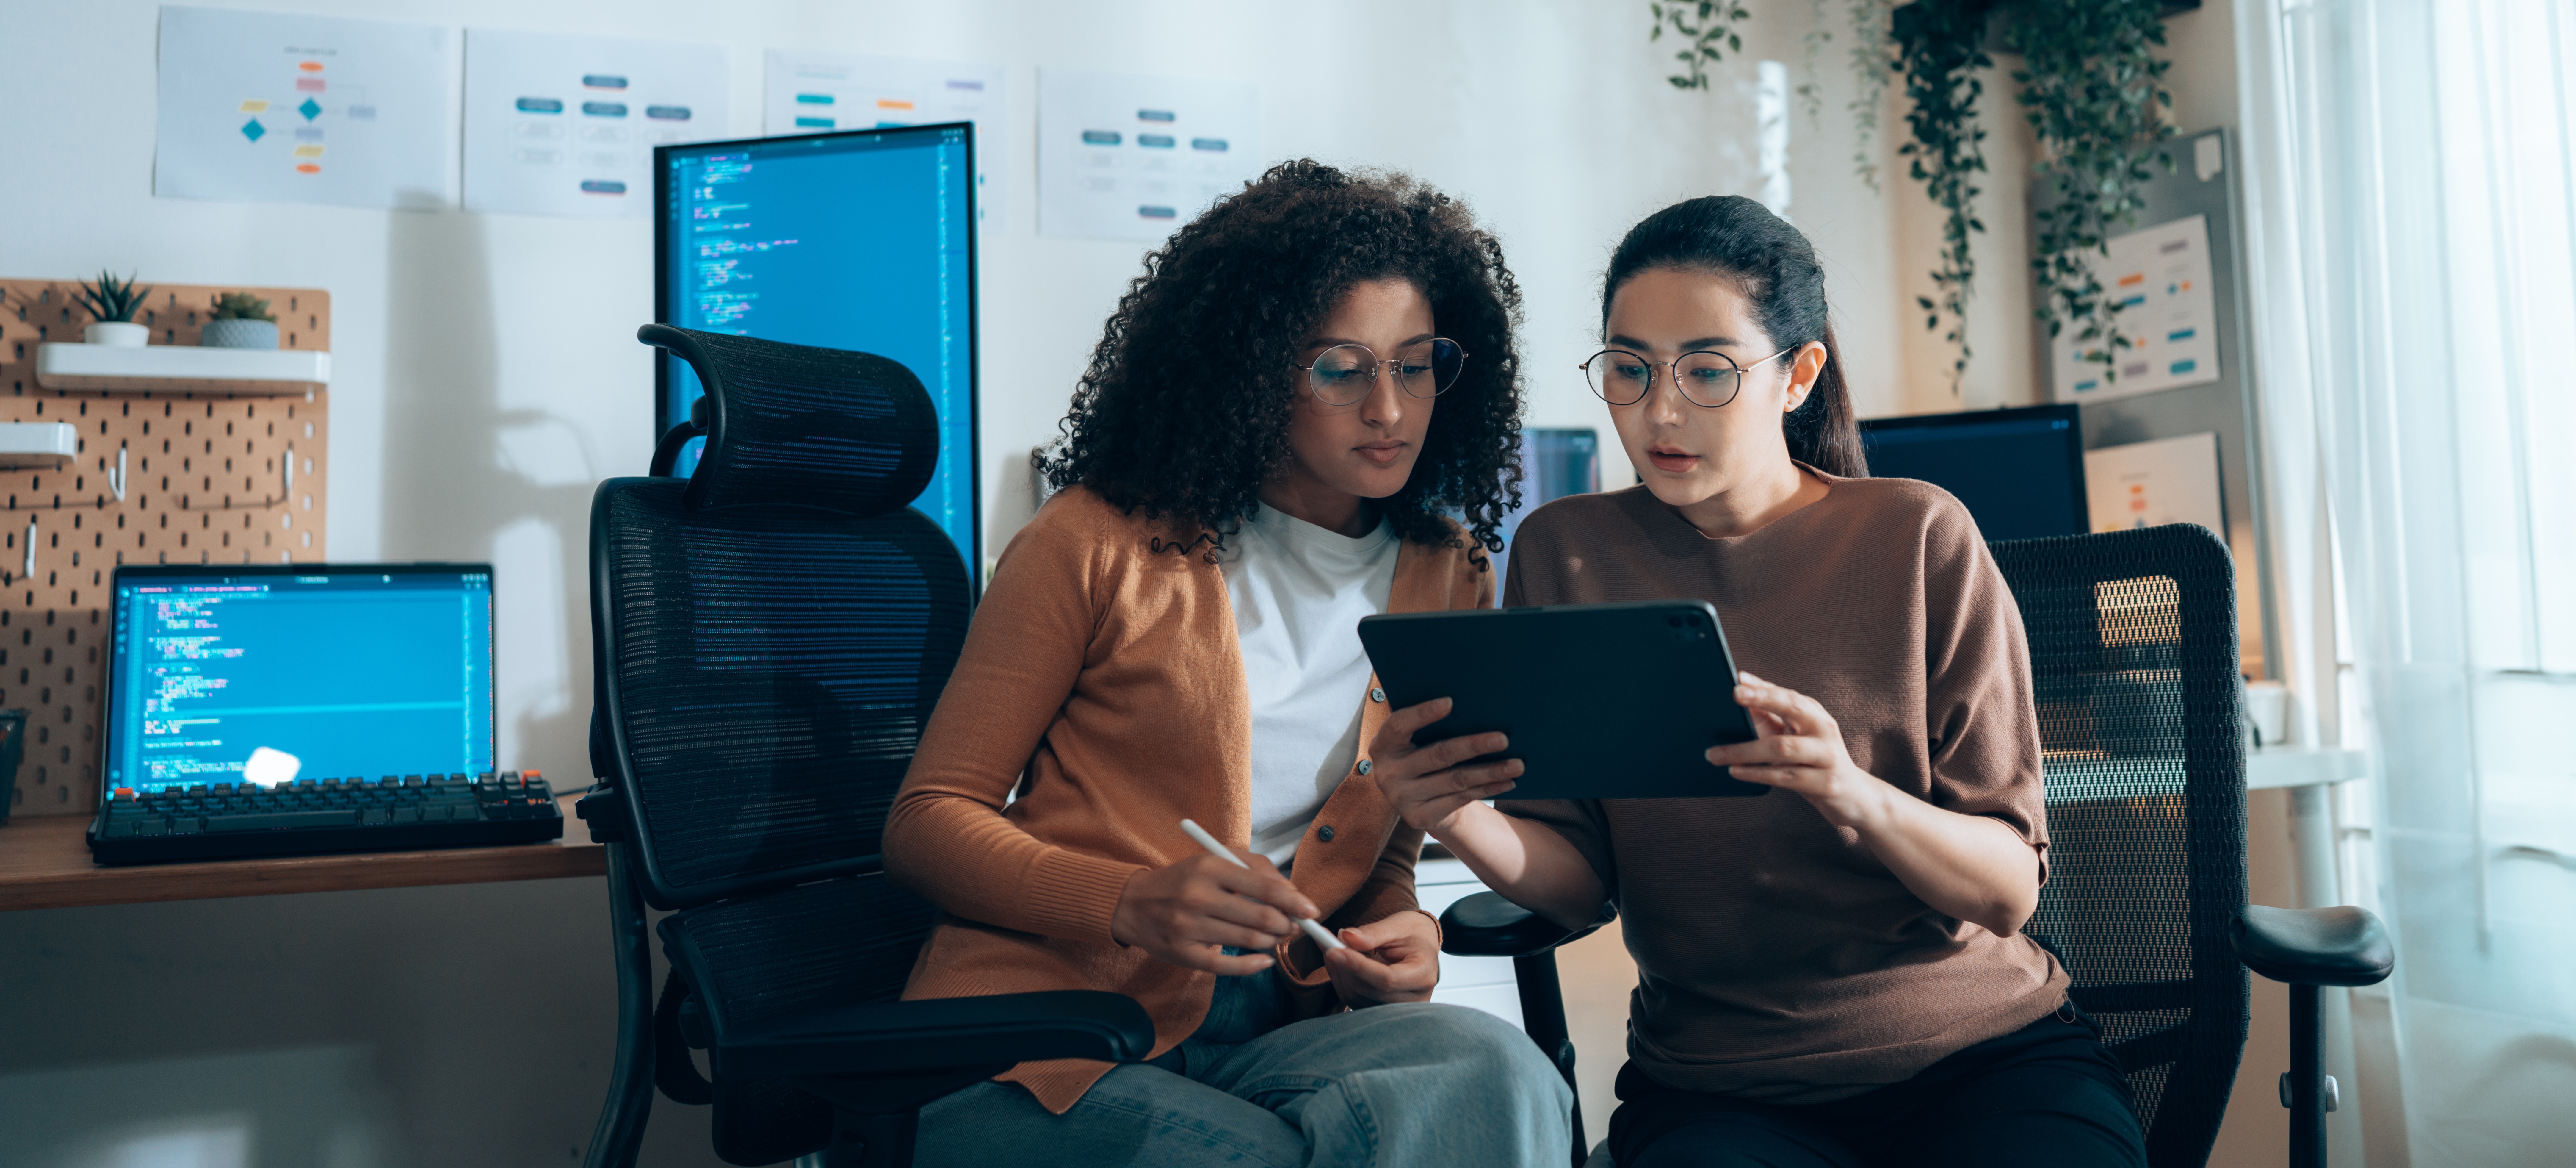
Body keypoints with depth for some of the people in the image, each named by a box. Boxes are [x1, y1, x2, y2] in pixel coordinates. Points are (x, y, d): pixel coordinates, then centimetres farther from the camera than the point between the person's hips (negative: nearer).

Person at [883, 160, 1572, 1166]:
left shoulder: (1447, 580, 12)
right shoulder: (1099, 544, -2)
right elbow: (928, 822, 0)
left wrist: (1400, 934, -6)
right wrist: (1135, 904, -18)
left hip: (1267, 1034, 5)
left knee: (1496, 1072, -29)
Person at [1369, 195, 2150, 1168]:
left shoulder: (1919, 538, -3)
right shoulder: (1565, 555, 2)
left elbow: (2010, 890, -7)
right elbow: (1582, 881, 0)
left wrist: (1857, 797, -28)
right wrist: (1461, 822, -22)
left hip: (1982, 1049, 0)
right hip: (1715, 1081, 0)